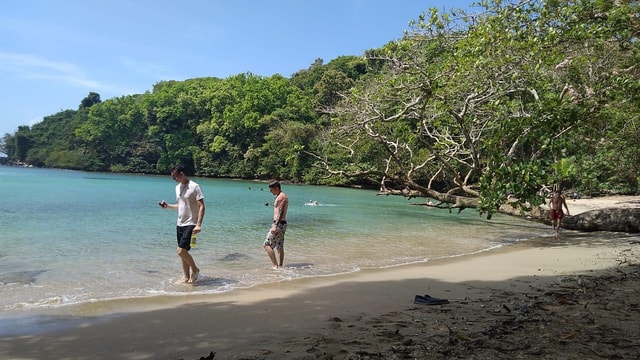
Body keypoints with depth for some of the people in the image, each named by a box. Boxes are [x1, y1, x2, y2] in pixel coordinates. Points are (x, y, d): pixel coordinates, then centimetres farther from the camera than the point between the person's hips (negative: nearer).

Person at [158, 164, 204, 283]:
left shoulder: (194, 187, -12)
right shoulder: (177, 187, 12)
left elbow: (201, 206, -14)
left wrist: (198, 224, -21)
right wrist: (168, 206, 5)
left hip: (190, 224, -7)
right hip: (180, 224, 8)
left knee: (181, 251, -15)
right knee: (183, 252, 9)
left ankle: (195, 270, 8)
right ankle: (187, 278, 19)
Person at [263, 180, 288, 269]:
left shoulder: (281, 197, -13)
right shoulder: (280, 197, 18)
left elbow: (281, 213, -21)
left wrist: (275, 226, -26)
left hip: (279, 224, -11)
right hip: (281, 224, 11)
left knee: (266, 245, -10)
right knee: (280, 247, 13)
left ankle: (275, 265, -11)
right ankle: (280, 266, 18)